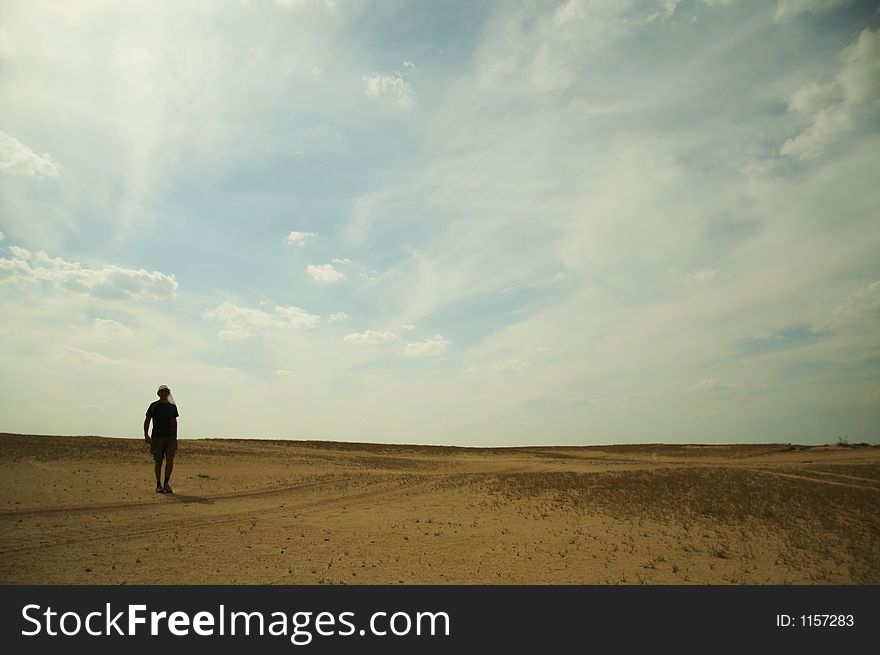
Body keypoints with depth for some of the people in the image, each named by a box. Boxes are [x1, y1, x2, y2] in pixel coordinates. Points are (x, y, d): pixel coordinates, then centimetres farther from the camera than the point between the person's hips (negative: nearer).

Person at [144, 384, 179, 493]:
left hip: (170, 437, 2)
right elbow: (147, 421, 1)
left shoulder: (172, 406, 9)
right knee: (158, 462, 3)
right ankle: (158, 485, 15)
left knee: (170, 460, -11)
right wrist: (146, 435, -10)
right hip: (157, 438, -2)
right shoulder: (154, 406, 1)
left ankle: (166, 483, 3)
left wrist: (175, 437, 15)